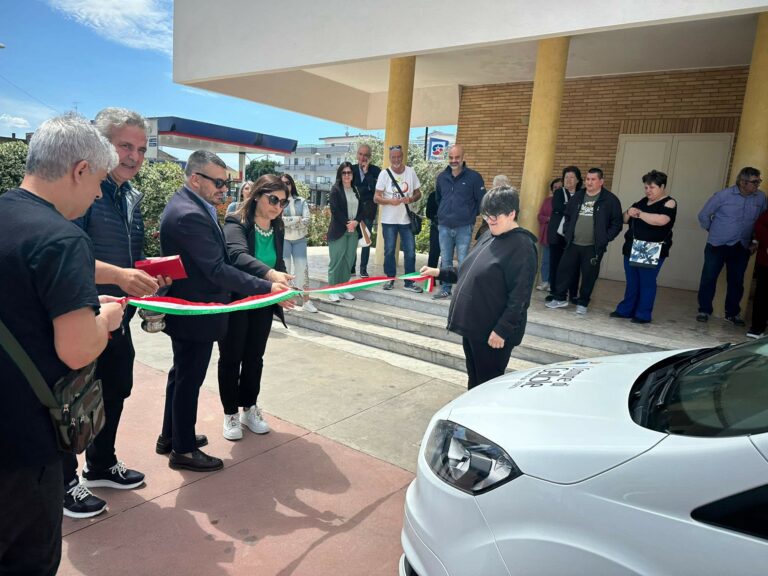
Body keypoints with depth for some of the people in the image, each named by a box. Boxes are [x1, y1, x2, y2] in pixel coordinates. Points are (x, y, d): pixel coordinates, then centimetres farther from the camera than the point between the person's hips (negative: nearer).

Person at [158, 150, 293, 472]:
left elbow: (216, 260, 9)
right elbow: (217, 270, -29)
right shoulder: (190, 215, -26)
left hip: (186, 309, 11)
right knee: (189, 380, 5)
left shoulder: (188, 206, 7)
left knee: (182, 375, 23)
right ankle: (183, 449, 23)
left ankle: (171, 435, 40)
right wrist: (267, 287, -28)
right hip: (196, 314, -11)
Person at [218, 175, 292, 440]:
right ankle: (230, 413, 24)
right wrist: (269, 273, -53)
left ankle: (249, 408, 32)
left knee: (255, 358, 16)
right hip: (235, 302, -5)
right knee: (231, 358, 8)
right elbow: (237, 255, -38)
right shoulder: (236, 223, -19)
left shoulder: (277, 229, 2)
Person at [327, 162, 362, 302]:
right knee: (336, 261, -4)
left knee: (349, 261, 5)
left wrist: (355, 222, -7)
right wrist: (347, 223, -13)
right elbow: (335, 210, -11)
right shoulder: (335, 189, -1)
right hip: (338, 230, -5)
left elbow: (361, 209, 11)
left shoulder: (356, 190, 15)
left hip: (353, 230, 5)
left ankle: (344, 289, 13)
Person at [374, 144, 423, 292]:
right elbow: (376, 197, -5)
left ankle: (409, 282, 11)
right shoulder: (384, 173, -3)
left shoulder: (411, 172, 2)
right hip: (389, 220, -1)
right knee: (389, 251, 8)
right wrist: (390, 201, -23)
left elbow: (418, 193, 8)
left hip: (407, 219, 1)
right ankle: (390, 279, 22)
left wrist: (411, 199, -14)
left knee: (410, 251, 2)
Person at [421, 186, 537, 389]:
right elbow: (469, 272, 21)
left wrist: (502, 330, -22)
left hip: (492, 333, -8)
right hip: (472, 325, 8)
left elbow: (519, 298, -21)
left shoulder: (522, 246, -16)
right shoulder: (489, 236, 10)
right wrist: (440, 272, 14)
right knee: (474, 382, 20)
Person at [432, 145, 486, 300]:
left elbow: (481, 200, -1)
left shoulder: (474, 177, -5)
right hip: (444, 227, 4)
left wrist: (471, 216, 1)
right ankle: (445, 289, 20)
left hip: (464, 227, -4)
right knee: (446, 261, 10)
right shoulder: (441, 177, 9)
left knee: (463, 261, -2)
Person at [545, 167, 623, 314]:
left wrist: (605, 238, -10)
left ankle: (582, 303, 17)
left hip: (593, 247, -4)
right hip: (573, 244, 4)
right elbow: (567, 216, 20)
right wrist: (567, 232, 8)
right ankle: (559, 298, 19)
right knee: (564, 270, 5)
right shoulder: (578, 196, 10)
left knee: (589, 276, 3)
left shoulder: (610, 199, -4)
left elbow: (617, 223, -3)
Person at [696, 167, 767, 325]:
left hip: (741, 247, 3)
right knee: (708, 278, -2)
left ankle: (732, 313, 23)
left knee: (736, 282, 10)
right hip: (717, 245, -3)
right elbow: (704, 215, -1)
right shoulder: (723, 195, -11)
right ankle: (704, 310, 11)